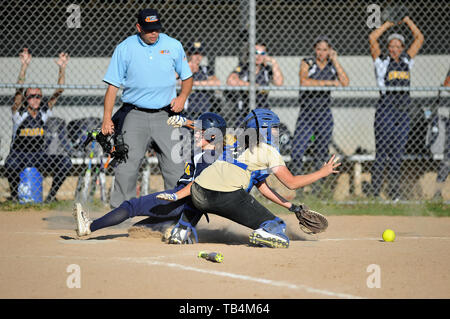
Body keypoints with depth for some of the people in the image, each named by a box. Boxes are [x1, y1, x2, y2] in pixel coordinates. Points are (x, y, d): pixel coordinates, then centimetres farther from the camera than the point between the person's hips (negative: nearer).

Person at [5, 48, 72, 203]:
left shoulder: (44, 112, 2)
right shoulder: (19, 112, -7)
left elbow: (58, 91, -4)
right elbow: (19, 91, -22)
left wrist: (62, 69, -17)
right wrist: (24, 67, -35)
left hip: (39, 156, 4)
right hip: (18, 154, -4)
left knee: (65, 161, -19)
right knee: (12, 164, -39)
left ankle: (51, 196, -5)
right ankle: (14, 195, -14)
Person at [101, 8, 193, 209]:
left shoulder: (174, 46, 5)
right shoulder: (124, 49, 0)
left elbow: (187, 77, 16)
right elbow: (112, 86, 1)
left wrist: (182, 97, -5)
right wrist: (107, 118, -8)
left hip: (165, 116, 2)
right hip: (135, 115, -2)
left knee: (175, 167, -2)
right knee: (126, 167, -9)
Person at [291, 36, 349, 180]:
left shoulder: (333, 65, 7)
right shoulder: (307, 63, -2)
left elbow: (345, 83, -8)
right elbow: (304, 82, -21)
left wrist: (335, 61, -7)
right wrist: (329, 82, -20)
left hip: (324, 113, 3)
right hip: (306, 113, -3)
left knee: (322, 152, 4)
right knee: (297, 150, -14)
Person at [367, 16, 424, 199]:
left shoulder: (406, 61, 15)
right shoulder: (382, 62, 4)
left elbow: (419, 38, 19)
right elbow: (372, 38, -5)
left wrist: (407, 20, 15)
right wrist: (388, 24, 3)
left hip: (403, 111, 4)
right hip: (385, 108, -4)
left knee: (398, 154, 6)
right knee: (382, 152, -7)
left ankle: (393, 192, 10)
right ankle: (374, 192, -4)